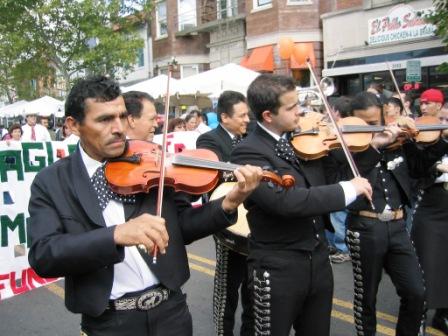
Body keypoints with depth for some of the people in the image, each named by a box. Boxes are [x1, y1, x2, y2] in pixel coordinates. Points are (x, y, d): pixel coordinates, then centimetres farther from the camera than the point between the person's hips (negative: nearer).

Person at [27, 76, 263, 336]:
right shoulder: (51, 183, -6)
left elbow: (181, 227, 0)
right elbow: (43, 256, -18)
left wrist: (228, 205, -18)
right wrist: (117, 234, -33)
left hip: (171, 310, 2)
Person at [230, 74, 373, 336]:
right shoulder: (248, 153, -19)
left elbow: (324, 183, 11)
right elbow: (287, 201, -32)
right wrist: (348, 189, -24)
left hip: (318, 260, 7)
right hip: (278, 270, -6)